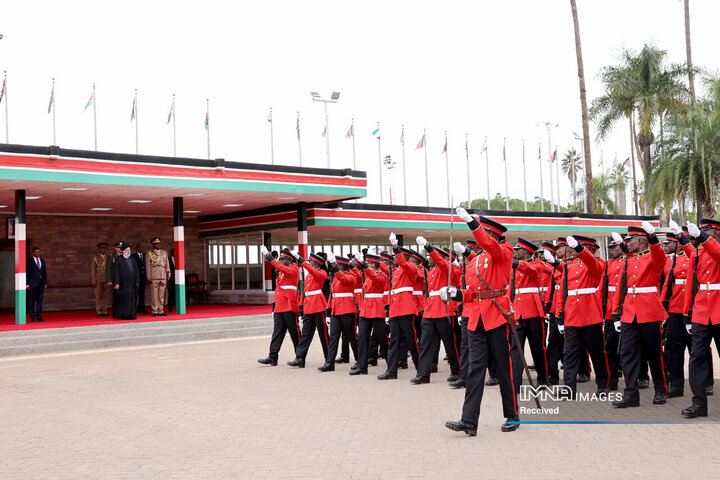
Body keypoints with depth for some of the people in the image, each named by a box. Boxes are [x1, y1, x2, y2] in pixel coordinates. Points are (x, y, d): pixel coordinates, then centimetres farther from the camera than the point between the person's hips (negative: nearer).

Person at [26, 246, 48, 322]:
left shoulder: (42, 260, 13)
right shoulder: (29, 261, -2)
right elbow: (26, 273, -4)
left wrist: (45, 283, 7)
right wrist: (27, 284, -10)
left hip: (40, 283, 4)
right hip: (32, 283, -4)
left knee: (40, 300, 3)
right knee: (32, 301, -1)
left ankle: (39, 317, 5)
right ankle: (32, 317, 2)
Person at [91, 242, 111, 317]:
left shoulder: (108, 256, 8)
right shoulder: (94, 256, -1)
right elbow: (92, 269, -3)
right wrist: (93, 281, -9)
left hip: (107, 279, 3)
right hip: (98, 279, -3)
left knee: (106, 295, 3)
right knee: (98, 296, 1)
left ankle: (104, 311, 9)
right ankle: (99, 312, 7)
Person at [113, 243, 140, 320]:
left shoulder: (132, 259, 15)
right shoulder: (118, 260, 0)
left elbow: (136, 271, 16)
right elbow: (116, 272, -4)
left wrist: (137, 281, 8)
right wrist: (117, 283, -12)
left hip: (132, 283, 5)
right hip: (124, 283, -5)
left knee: (132, 299, 2)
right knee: (124, 299, -3)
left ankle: (132, 315, 5)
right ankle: (123, 316, 0)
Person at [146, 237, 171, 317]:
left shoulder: (164, 253, 13)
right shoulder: (149, 254, 2)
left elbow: (167, 264, 13)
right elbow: (147, 266, -1)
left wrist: (168, 276, 6)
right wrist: (149, 278, -6)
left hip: (163, 277, 4)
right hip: (154, 277, -4)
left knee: (162, 295, 5)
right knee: (154, 295, -2)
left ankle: (161, 311, 10)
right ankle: (155, 311, 3)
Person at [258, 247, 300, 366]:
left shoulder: (294, 269, -6)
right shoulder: (281, 271, 19)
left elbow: (283, 269, -26)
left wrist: (269, 257, -27)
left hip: (289, 307, -8)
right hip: (279, 306, 8)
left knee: (294, 332, 0)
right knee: (277, 331, 3)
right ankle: (272, 357, 0)